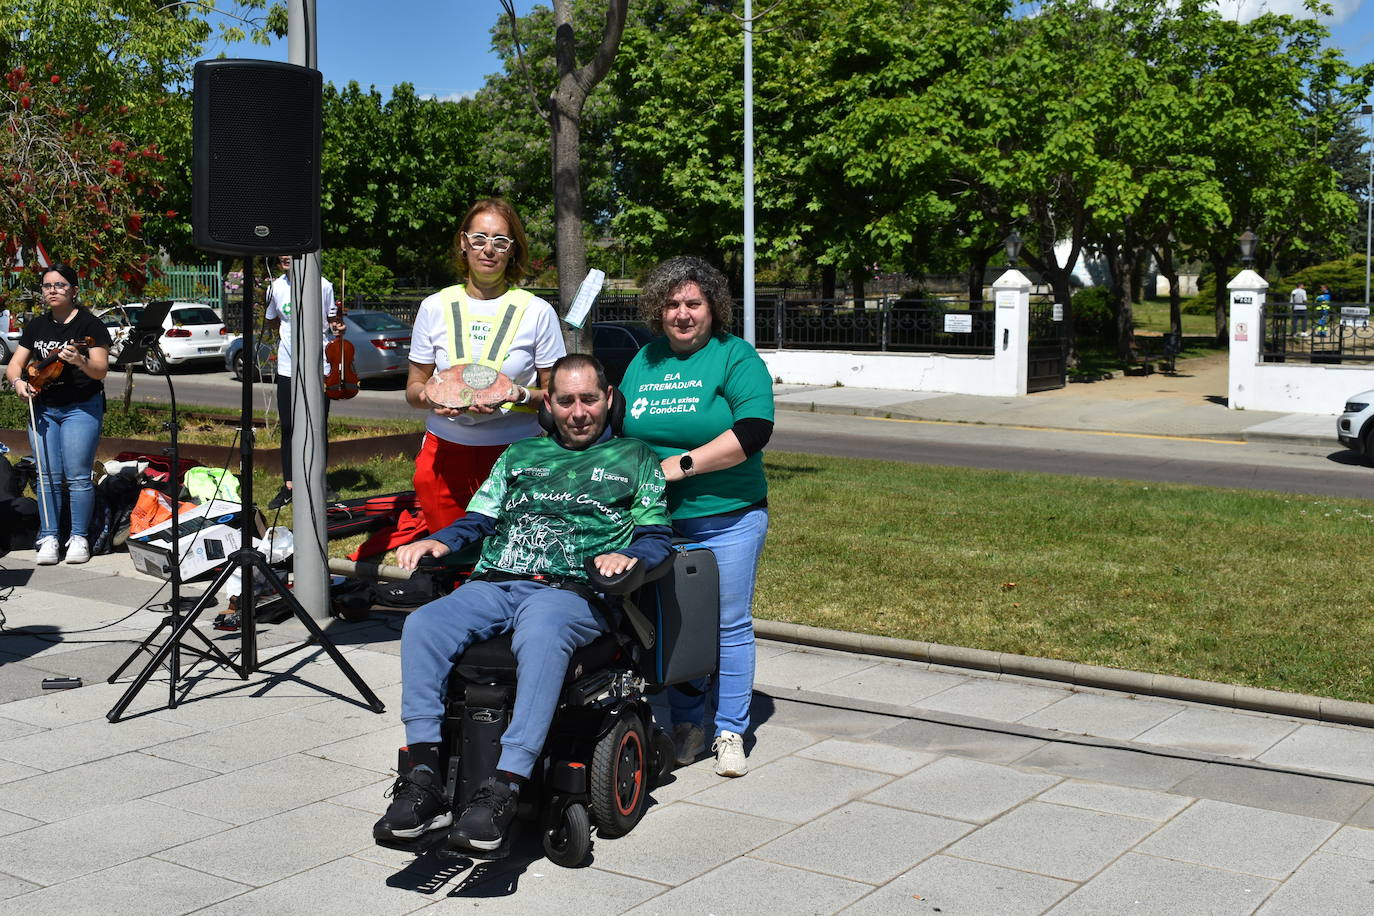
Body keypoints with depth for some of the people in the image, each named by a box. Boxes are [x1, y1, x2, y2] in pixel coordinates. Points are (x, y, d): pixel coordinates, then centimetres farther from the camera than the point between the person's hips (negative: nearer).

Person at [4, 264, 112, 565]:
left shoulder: (89, 324, -7)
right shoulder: (36, 326, 10)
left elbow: (100, 371, -14)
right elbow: (15, 364, 12)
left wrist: (80, 361, -35)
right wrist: (18, 381, -10)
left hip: (81, 408, -5)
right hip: (43, 408, 5)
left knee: (77, 476, -6)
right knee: (47, 476, 4)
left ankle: (79, 538, 4)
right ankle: (48, 538, 9)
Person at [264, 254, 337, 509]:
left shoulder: (323, 286, -2)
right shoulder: (275, 288, 3)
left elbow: (332, 321, 9)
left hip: (319, 366, -1)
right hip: (287, 368, 2)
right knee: (288, 428, 5)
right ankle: (288, 486, 13)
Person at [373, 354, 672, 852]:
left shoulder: (634, 457, 21)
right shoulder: (520, 454, 30)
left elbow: (658, 536, 12)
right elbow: (477, 521, 24)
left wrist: (627, 556, -11)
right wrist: (438, 542, 3)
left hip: (571, 590, -4)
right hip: (492, 585, 4)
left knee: (540, 636, -40)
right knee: (422, 626, -27)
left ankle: (502, 790, -44)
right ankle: (424, 778, -29)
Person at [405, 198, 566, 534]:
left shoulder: (537, 312, 2)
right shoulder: (435, 307, 8)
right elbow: (413, 387, 12)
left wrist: (519, 397, -18)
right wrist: (430, 398, -10)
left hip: (515, 454, -2)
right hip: (445, 453, 2)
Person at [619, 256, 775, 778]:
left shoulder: (736, 357, -5)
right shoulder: (644, 361, 11)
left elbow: (754, 430, -17)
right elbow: (620, 429, 20)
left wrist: (680, 465, -19)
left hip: (727, 519, -4)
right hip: (656, 520, 4)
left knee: (730, 626, 2)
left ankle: (730, 732, 13)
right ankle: (685, 725, 23)